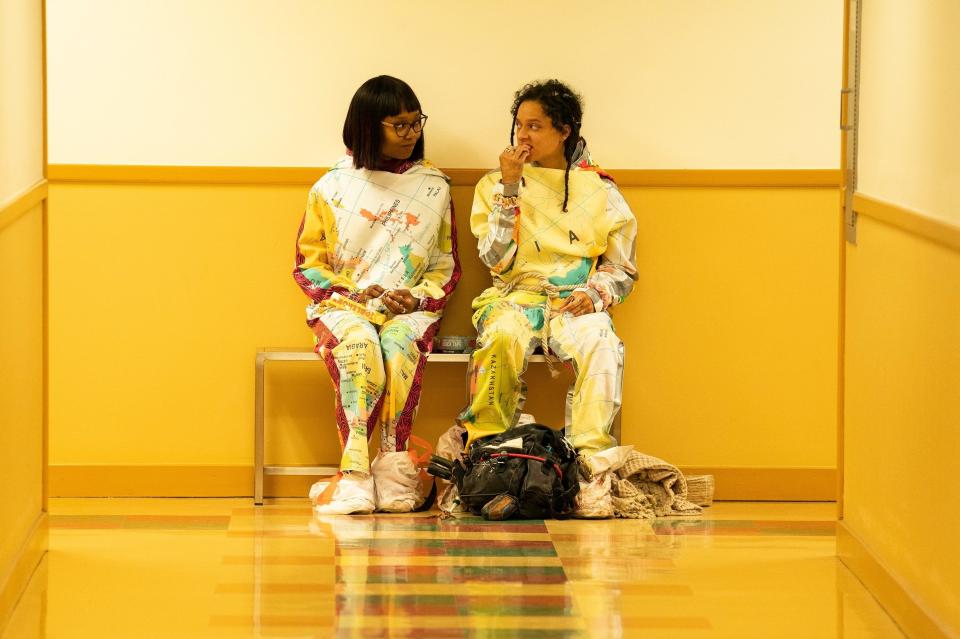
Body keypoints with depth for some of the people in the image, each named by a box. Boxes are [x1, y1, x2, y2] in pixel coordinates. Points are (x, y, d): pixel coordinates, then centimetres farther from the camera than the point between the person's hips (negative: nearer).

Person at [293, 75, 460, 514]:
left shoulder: (434, 188, 11)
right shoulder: (332, 188, 7)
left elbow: (446, 267, 14)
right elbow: (308, 264, 8)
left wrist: (418, 298, -6)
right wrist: (351, 292, -9)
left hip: (410, 309, 1)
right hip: (343, 305, -1)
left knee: (398, 346, -35)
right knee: (359, 347, -36)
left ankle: (394, 471, -37)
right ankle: (355, 475, -43)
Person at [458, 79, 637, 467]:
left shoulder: (600, 190, 10)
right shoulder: (496, 185, 11)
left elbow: (622, 269, 12)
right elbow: (496, 258, -2)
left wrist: (594, 294, -10)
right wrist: (509, 186, -6)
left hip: (575, 303, 0)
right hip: (516, 296, 0)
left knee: (602, 345, -35)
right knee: (501, 338, -36)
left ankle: (590, 458, -37)